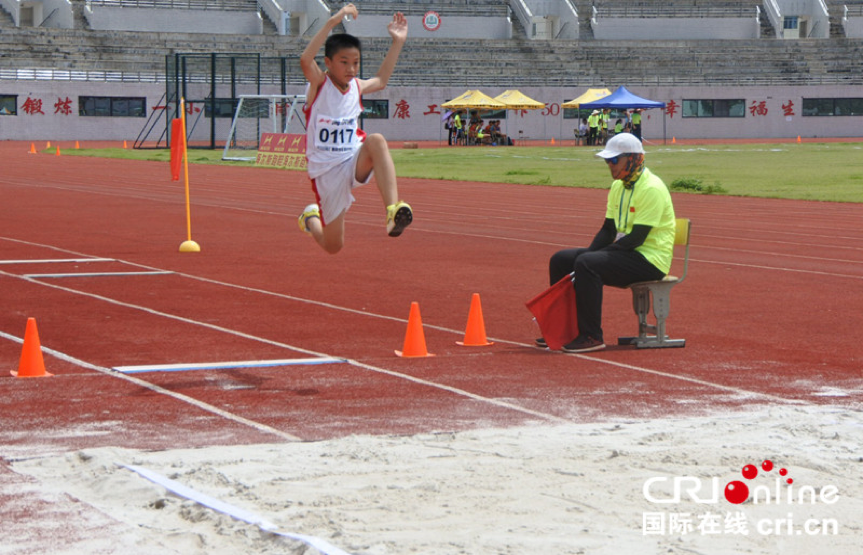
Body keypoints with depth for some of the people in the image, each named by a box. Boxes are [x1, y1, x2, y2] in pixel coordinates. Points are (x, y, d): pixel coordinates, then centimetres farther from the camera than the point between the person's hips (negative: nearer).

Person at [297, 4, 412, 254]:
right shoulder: (318, 84, -11)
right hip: (325, 171, -3)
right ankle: (311, 218, 42)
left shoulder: (357, 87, 5)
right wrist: (333, 22, -41)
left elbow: (380, 80, 27)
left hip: (354, 163, 3)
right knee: (333, 246, 5)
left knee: (376, 140, -34)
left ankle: (393, 210, -46)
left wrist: (397, 42, 19)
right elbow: (305, 60, -33)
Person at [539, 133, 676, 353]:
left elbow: (637, 238, -22)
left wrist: (589, 255, -21)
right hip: (626, 253, 10)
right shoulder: (618, 186, 13)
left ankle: (592, 336, -25)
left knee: (587, 264, -30)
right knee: (560, 260, 4)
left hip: (650, 260, -10)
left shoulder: (651, 189, -17)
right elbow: (608, 230, 14)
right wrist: (588, 252, -6)